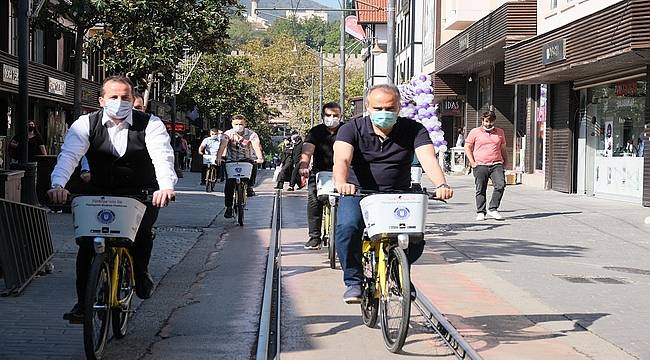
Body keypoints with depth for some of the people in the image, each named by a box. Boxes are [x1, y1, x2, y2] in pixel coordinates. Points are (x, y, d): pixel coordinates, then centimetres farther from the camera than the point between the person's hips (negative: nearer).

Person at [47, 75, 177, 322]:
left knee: (141, 231, -24)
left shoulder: (150, 124, -10)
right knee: (86, 241, -14)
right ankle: (83, 302, -2)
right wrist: (58, 184, -40)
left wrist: (166, 187, -46)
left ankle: (140, 272, 8)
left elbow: (162, 156, -25)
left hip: (142, 194, -1)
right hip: (99, 194, 1)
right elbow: (69, 154, -20)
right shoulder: (86, 124, -7)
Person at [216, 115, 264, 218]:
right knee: (229, 185, -10)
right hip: (231, 161, 0)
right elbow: (223, 145, -27)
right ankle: (229, 207, 1)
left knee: (253, 166, -34)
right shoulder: (228, 134, -11)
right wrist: (219, 157, -46)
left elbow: (256, 146, -28)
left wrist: (260, 158, -48)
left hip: (245, 159, 0)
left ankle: (250, 187, -14)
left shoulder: (251, 134, -12)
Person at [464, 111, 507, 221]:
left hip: (496, 164, 2)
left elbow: (503, 149, 23)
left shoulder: (500, 132, 15)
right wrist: (472, 162, -3)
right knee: (480, 190, 0)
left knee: (500, 185, -16)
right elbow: (467, 147, 6)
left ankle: (493, 209, -5)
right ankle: (480, 212, 9)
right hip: (480, 165, -2)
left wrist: (505, 162, 17)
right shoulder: (475, 132, 6)